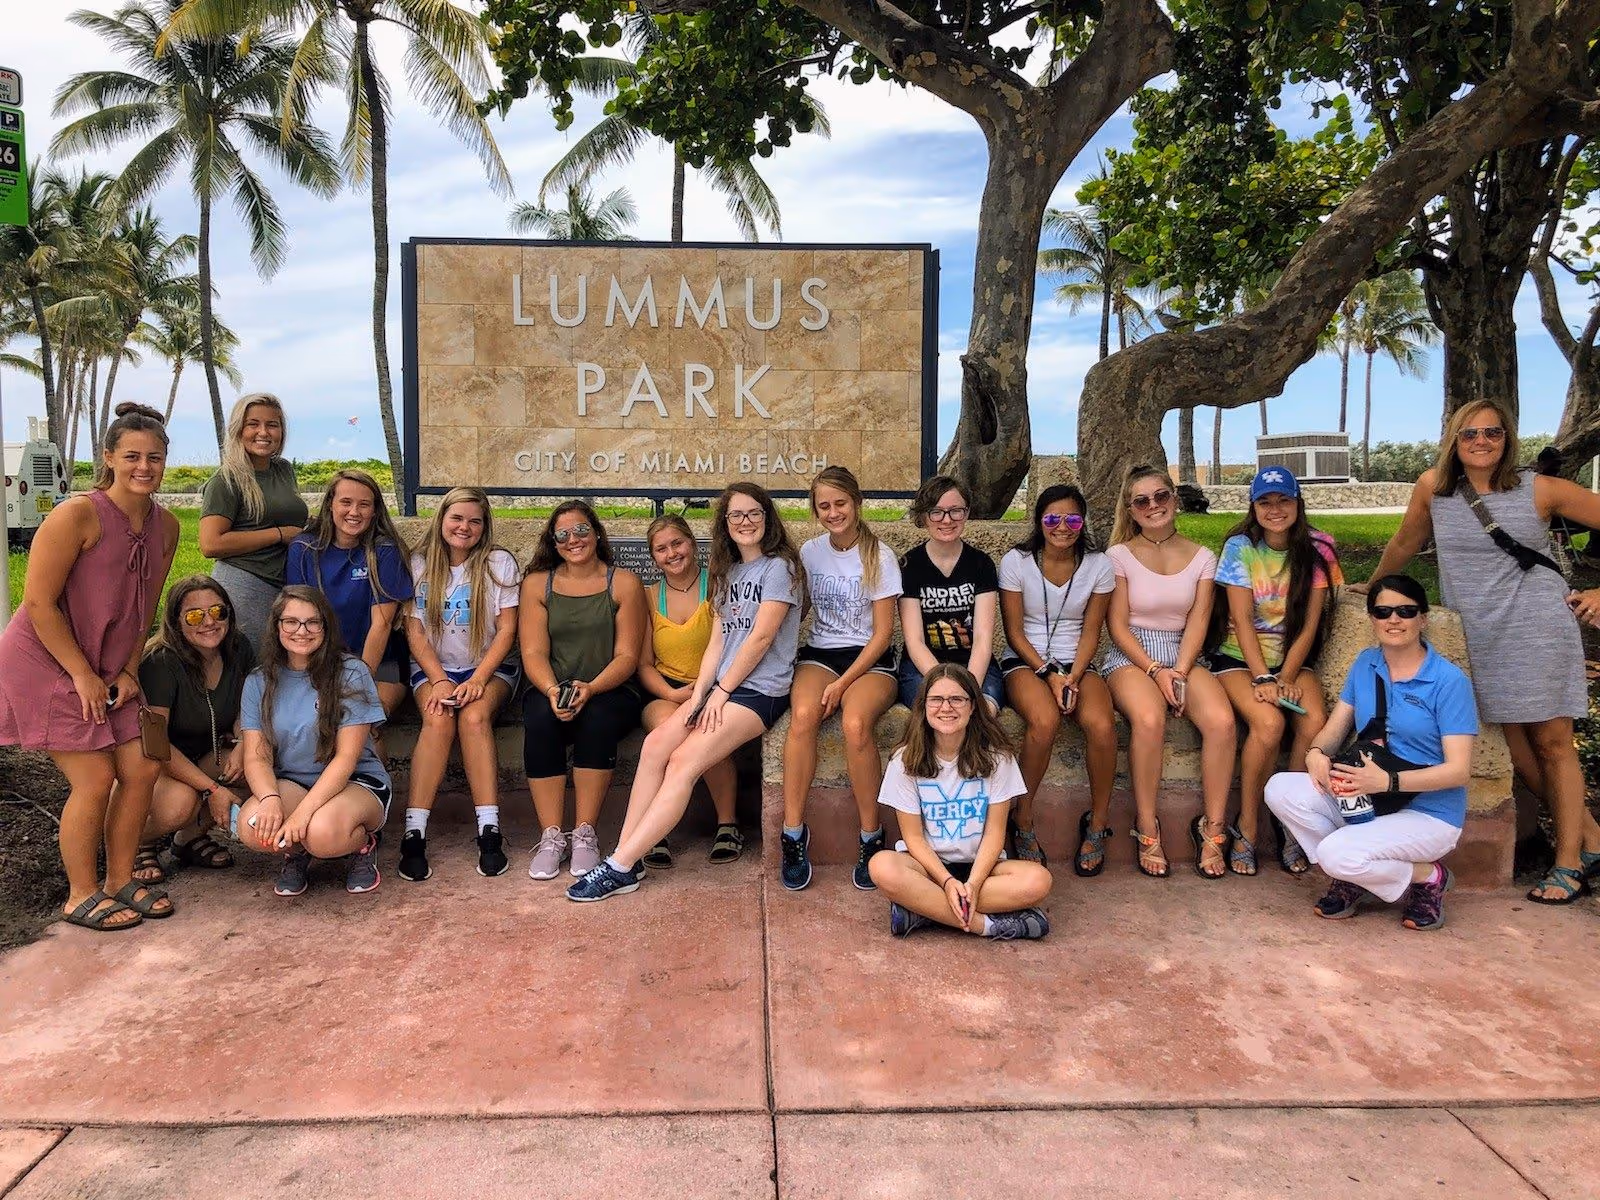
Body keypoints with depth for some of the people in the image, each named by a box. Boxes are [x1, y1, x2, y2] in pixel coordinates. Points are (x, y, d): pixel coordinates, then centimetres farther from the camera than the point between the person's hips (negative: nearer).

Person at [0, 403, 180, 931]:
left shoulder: (166, 527, 1)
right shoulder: (78, 514, -21)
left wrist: (128, 672, 2)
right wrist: (82, 675, -17)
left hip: (108, 669, 7)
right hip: (45, 664, -7)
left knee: (143, 768, 4)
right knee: (95, 779, -7)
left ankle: (120, 879, 22)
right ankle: (82, 896, 12)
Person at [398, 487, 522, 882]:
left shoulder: (499, 563, -1)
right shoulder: (420, 564, 3)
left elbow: (507, 630, -5)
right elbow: (415, 631, 0)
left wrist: (478, 679, -17)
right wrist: (439, 681, -14)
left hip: (491, 668, -1)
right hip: (433, 669, 1)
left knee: (474, 715, -31)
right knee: (438, 719, -30)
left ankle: (490, 832, -33)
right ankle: (414, 834, -32)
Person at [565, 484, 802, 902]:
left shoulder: (779, 567, -5)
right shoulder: (728, 573, 19)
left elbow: (761, 637, -12)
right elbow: (717, 640, 11)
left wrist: (720, 692, -11)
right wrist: (700, 694, -2)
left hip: (760, 691, -7)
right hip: (721, 687, 7)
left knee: (683, 761, -21)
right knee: (656, 743, -16)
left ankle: (620, 867, -20)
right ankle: (625, 857, -16)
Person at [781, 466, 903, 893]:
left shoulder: (879, 557, -3)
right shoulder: (810, 552, 9)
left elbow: (883, 633, -6)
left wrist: (842, 683, -16)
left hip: (870, 660, -3)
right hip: (819, 654, 3)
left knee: (855, 723, -35)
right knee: (803, 715, -32)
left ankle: (871, 838, -20)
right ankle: (793, 833, -23)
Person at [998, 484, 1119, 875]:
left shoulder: (1098, 566, 2)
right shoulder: (1016, 562, -4)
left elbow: (1090, 632, 3)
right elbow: (1014, 632, -3)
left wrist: (1073, 676, -14)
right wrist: (1048, 674, -14)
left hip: (1077, 663, 2)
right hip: (1026, 661, -2)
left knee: (1101, 724, -30)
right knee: (1045, 720, -35)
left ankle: (1098, 821, -8)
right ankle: (1022, 818, -14)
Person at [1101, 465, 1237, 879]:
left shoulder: (1202, 558, 10)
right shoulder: (1119, 555, 3)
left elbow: (1197, 623, 2)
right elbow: (1117, 626, -2)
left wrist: (1180, 671, -14)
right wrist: (1155, 670, -15)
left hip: (1183, 656, 3)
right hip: (1129, 656, -2)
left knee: (1221, 719, -28)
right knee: (1149, 718, -35)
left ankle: (1213, 826, -12)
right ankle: (1147, 829, -21)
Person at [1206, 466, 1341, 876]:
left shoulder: (1316, 549, 1)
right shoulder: (1240, 547, -5)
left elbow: (1309, 626, -3)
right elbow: (1242, 620, -11)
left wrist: (1285, 678, -15)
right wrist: (1262, 678, -21)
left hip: (1292, 660, 3)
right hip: (1238, 658, -2)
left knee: (1315, 721, -28)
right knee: (1269, 722, -31)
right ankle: (1246, 827, -15)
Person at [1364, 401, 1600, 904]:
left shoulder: (1540, 490, -3)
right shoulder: (1433, 486, 3)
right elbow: (1403, 545, 16)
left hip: (1537, 630, -2)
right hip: (1477, 636, 3)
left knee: (1552, 744, 3)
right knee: (1516, 752, 4)